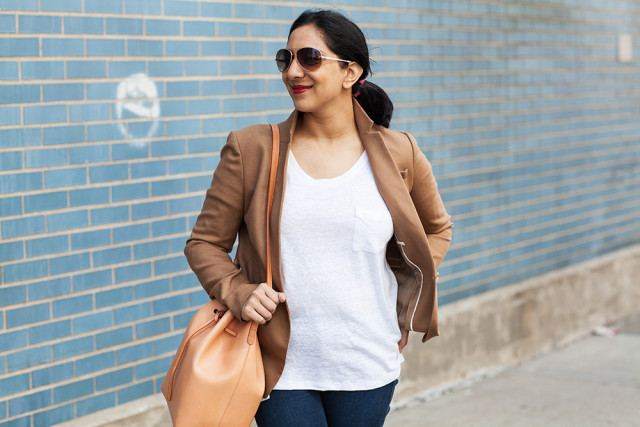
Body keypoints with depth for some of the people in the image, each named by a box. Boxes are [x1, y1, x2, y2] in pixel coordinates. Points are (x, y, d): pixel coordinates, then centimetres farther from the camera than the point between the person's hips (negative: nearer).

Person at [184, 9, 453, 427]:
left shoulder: (398, 154, 1)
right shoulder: (251, 150, -1)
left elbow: (437, 228, 19)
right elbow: (205, 242, 5)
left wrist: (409, 302, 7)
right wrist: (238, 292, -12)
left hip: (368, 368, 1)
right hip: (282, 366, -1)